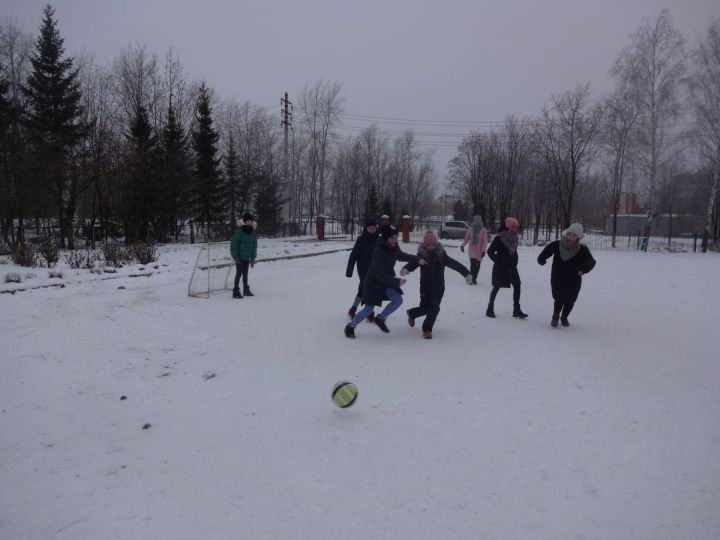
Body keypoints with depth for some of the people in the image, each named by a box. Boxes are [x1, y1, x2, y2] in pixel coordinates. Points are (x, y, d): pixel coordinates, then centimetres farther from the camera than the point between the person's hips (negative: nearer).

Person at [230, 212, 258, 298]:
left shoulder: (253, 232, 4)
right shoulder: (239, 231, -14)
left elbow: (254, 246, 9)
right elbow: (234, 244, -13)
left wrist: (253, 258, 7)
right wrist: (235, 256, -16)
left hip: (247, 257, 6)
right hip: (239, 257, -5)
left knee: (245, 274, 14)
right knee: (239, 273, -5)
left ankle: (246, 290, 24)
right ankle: (236, 291, 1)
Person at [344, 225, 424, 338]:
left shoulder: (394, 248, -7)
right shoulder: (378, 251, -29)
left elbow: (401, 256, 17)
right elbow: (380, 274, -30)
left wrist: (417, 260, 10)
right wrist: (396, 282, -32)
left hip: (387, 281, 7)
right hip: (373, 282, -7)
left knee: (398, 300, -10)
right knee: (368, 309, -4)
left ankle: (380, 318, 11)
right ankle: (350, 326, 16)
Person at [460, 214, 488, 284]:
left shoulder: (483, 230, -4)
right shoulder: (470, 229, 3)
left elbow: (485, 241, -7)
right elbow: (466, 239, 9)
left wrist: (484, 251, -15)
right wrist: (462, 245, -7)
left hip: (479, 251, 0)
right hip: (471, 250, 1)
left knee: (477, 265, 6)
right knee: (472, 264, -12)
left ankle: (474, 279, 21)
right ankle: (471, 278, -6)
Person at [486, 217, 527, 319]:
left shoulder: (515, 238, 5)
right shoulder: (499, 238, -14)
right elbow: (490, 251, -9)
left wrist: (514, 262, 8)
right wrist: (498, 261, -7)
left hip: (511, 267, 6)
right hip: (500, 267, -6)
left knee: (517, 285, 0)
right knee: (496, 287, 3)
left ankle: (517, 310, 7)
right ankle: (490, 309, 16)